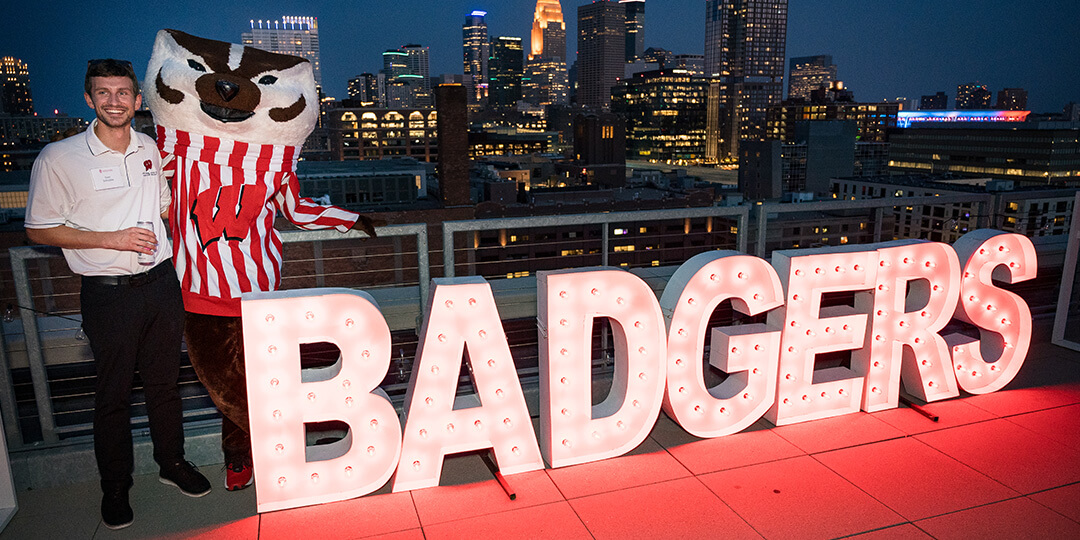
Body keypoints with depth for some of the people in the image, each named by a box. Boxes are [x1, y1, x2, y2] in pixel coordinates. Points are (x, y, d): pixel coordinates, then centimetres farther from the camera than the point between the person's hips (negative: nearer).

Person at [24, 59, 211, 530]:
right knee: (112, 393, 8)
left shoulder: (150, 149, 7)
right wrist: (111, 238, -15)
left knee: (164, 381, 16)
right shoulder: (59, 158, -8)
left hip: (160, 282, 4)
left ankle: (172, 462, 34)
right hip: (109, 293, -4)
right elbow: (39, 230, -6)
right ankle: (115, 487, 26)